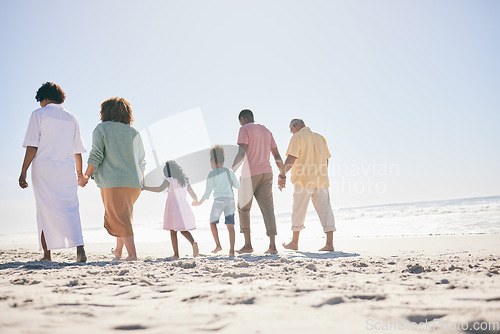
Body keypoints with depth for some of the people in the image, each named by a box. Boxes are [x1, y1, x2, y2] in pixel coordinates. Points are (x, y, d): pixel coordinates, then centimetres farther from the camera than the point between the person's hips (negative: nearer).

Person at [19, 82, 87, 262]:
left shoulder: (39, 114, 3)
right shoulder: (71, 118, 14)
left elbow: (32, 147, -5)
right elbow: (78, 151, 15)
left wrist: (23, 172, -4)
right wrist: (79, 173, 25)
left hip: (43, 169, -3)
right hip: (67, 170, 3)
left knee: (45, 211, 4)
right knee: (71, 209, 0)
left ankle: (47, 255, 7)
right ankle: (80, 249, -18)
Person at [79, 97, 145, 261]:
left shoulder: (101, 129, 2)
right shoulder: (133, 132, 12)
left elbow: (96, 156, -8)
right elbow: (141, 161, 12)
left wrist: (86, 176, -2)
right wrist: (141, 181, 20)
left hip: (112, 181, -4)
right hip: (133, 182, 5)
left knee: (120, 219, -2)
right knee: (125, 216, 19)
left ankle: (132, 253, -11)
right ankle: (118, 251, 30)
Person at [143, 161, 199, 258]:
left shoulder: (169, 180, -6)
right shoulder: (185, 180, 10)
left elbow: (159, 189, -22)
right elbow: (193, 195, 15)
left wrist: (144, 188, -20)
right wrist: (196, 200, 36)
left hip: (173, 207, -5)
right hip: (184, 206, 5)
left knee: (173, 231, 4)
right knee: (183, 230, 12)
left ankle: (176, 254, 2)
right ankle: (193, 242, -15)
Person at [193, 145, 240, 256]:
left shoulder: (212, 174, 1)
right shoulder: (229, 172, 10)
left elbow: (208, 191, -3)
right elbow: (237, 186, 15)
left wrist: (200, 202, 7)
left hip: (219, 200, -3)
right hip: (230, 199, 3)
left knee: (213, 222, 16)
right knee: (230, 225, 1)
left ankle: (218, 245, 6)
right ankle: (232, 250, -6)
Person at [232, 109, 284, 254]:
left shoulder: (245, 129, -2)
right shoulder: (266, 131, 19)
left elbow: (241, 153, -13)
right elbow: (277, 156, 17)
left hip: (250, 174, -5)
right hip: (266, 173, 6)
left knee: (243, 208, 7)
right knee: (268, 209, 2)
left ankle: (248, 244, 2)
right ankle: (272, 246, -6)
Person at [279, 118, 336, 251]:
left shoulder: (297, 137, -1)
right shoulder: (320, 137, 17)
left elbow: (292, 157, -13)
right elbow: (326, 159, 19)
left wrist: (283, 174, -14)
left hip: (304, 180, -5)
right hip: (321, 180, 5)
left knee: (298, 211, 6)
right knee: (325, 209, 1)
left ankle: (294, 242, 15)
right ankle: (329, 243, -6)